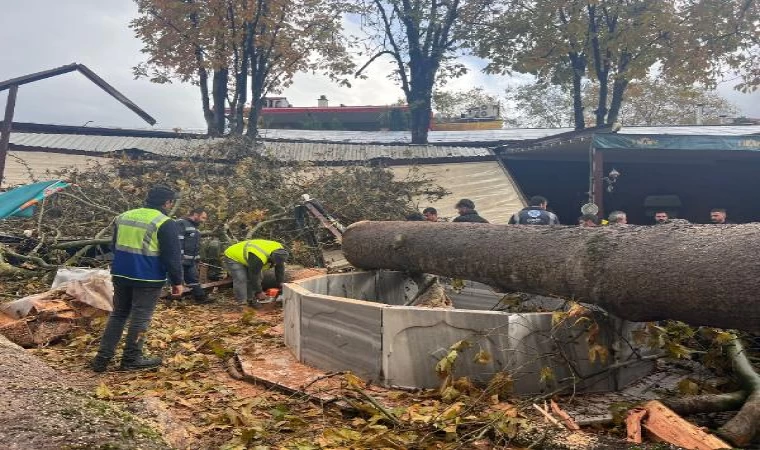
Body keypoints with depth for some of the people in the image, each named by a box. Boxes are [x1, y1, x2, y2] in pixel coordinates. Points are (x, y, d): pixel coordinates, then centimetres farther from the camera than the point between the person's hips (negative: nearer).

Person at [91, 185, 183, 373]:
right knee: (141, 318, 4)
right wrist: (177, 281, -3)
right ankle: (131, 359, 11)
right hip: (147, 279, -7)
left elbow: (115, 247, 20)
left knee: (118, 314, 16)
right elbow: (172, 256, -12)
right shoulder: (165, 223, -13)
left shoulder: (123, 217, 10)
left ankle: (102, 358, 17)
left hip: (121, 275, 7)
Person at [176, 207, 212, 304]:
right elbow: (177, 242, -21)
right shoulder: (181, 224, -12)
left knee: (194, 279, 15)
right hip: (179, 260, -10)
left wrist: (197, 259, 22)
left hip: (190, 261, 10)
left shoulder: (195, 227, 20)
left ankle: (200, 297, 22)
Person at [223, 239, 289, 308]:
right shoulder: (258, 258, -40)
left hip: (244, 257, 8)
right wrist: (259, 292, -17)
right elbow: (254, 275, -29)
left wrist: (280, 284, -3)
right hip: (232, 258, -8)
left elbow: (280, 268, -4)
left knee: (257, 278, 1)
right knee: (241, 280, -19)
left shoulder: (279, 250, -18)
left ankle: (251, 300, 9)